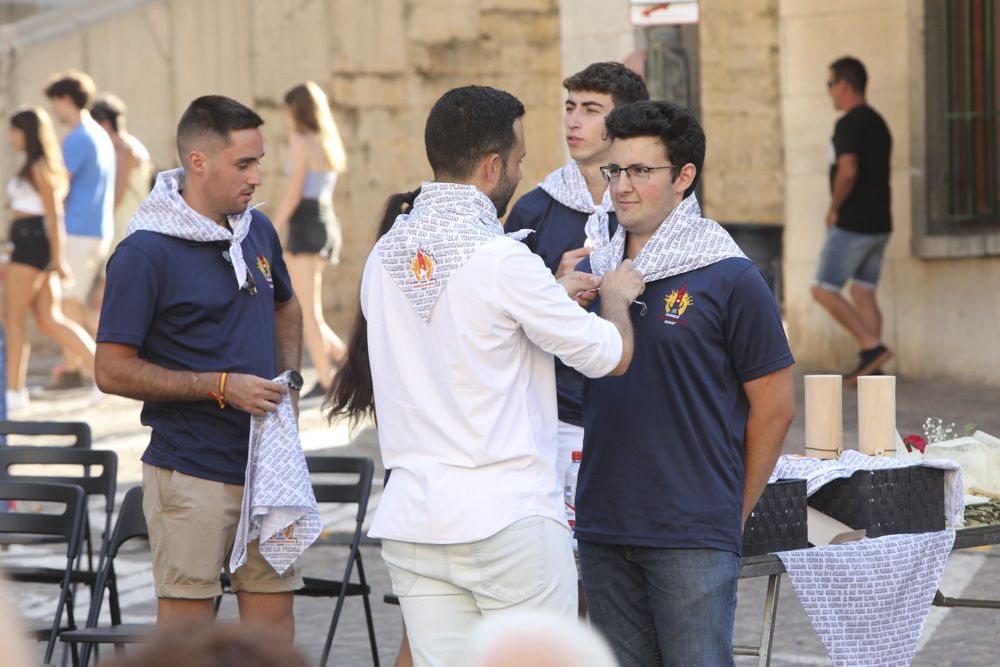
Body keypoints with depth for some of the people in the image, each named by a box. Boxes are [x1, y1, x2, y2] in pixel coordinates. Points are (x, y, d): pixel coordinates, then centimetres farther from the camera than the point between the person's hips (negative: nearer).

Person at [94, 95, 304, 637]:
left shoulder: (257, 231, 9)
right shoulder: (145, 253, -13)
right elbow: (113, 372, -13)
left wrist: (288, 380, 10)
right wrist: (221, 386, -17)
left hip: (267, 465, 6)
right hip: (191, 472, -6)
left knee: (273, 621, 8)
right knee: (185, 628, -2)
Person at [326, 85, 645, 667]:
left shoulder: (386, 256, 7)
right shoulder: (503, 260, -14)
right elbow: (612, 355, -5)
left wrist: (551, 293, 27)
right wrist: (617, 296, 16)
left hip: (412, 520, 6)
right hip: (509, 520, -6)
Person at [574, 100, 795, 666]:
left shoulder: (730, 278, -5)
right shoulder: (592, 271, 10)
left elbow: (775, 408, -1)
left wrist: (731, 512, 3)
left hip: (693, 536, -5)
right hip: (603, 529, 5)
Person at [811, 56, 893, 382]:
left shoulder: (848, 125, -15)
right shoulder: (878, 123, 15)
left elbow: (848, 172, -27)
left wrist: (834, 209, -13)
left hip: (852, 224, -9)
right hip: (879, 223, 9)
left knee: (824, 290, -2)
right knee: (863, 293, 9)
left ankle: (872, 345, -11)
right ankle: (871, 367, 5)